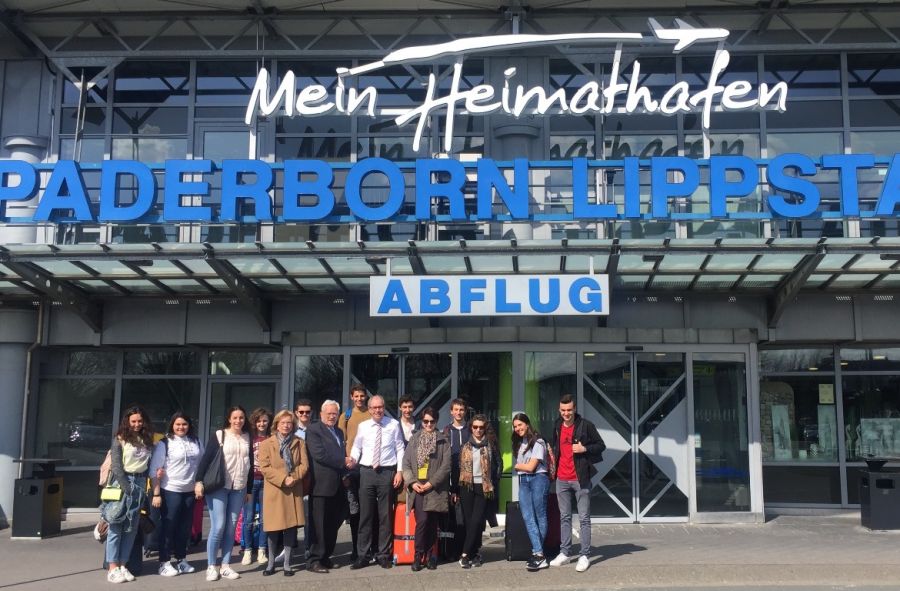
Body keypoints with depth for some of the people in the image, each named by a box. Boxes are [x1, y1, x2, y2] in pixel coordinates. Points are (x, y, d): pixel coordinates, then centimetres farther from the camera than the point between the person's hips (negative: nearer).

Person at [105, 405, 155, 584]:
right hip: (122, 482, -5)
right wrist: (126, 487, -15)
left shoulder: (147, 440, 11)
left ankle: (122, 565, 11)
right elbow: (116, 465, -9)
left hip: (140, 482, 5)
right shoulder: (120, 439, -3)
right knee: (117, 525, -2)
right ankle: (112, 568, -1)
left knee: (132, 527, 6)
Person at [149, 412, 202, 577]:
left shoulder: (196, 442, 6)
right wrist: (156, 494, -14)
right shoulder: (164, 444, -8)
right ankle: (164, 563, 10)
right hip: (170, 491, -4)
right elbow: (155, 471, -10)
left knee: (185, 527, 12)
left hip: (190, 491, 4)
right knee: (168, 527, 3)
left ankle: (181, 559, 25)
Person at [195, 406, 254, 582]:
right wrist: (199, 481, -16)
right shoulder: (219, 435, -2)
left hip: (238, 489, 4)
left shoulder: (247, 438, 10)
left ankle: (225, 566, 12)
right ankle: (211, 566, 3)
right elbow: (206, 458, -6)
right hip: (218, 487, -4)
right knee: (218, 527, -8)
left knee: (231, 528, 4)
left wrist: (249, 489, 14)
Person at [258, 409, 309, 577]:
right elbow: (264, 467, -6)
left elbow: (304, 465, 4)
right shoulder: (266, 444, 3)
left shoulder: (299, 443, 11)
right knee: (273, 528, 2)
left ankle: (287, 563, 11)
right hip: (274, 491, -2)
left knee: (291, 526, 2)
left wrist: (294, 478, -14)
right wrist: (282, 479, -15)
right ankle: (271, 563, 15)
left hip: (294, 491, 2)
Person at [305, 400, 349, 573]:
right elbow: (319, 454, -16)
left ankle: (325, 557, 21)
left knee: (333, 524, 11)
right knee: (320, 525, -4)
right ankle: (314, 561, 2)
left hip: (337, 486, 7)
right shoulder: (313, 430, -5)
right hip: (322, 485, -7)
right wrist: (343, 462, -9)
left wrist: (345, 475, 5)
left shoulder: (339, 432, 20)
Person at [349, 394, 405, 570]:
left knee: (385, 515, 5)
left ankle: (383, 555, 15)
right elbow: (356, 447, 10)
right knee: (365, 514, 4)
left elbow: (400, 449, 2)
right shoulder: (363, 426, 4)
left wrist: (399, 471, -3)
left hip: (387, 472, -1)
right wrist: (353, 459, -10)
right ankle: (362, 556, 10)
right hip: (367, 472, 1)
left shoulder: (394, 425, 0)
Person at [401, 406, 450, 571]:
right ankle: (418, 556, -2)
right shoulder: (414, 440, 11)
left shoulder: (443, 441, 5)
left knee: (432, 523, 3)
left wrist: (431, 483, -11)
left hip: (436, 488, 0)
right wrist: (412, 482, -7)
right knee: (422, 520, -13)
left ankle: (429, 555, 16)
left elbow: (446, 465, -3)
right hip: (417, 487, 0)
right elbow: (406, 463, 7)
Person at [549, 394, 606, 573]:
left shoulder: (585, 425, -7)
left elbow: (601, 445, -4)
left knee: (584, 518, 0)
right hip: (562, 479, 5)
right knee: (564, 517, 11)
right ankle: (565, 553, 18)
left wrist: (585, 448, -19)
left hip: (580, 479, -5)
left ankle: (585, 556, 3)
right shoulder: (557, 426, 9)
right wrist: (553, 467, 13)